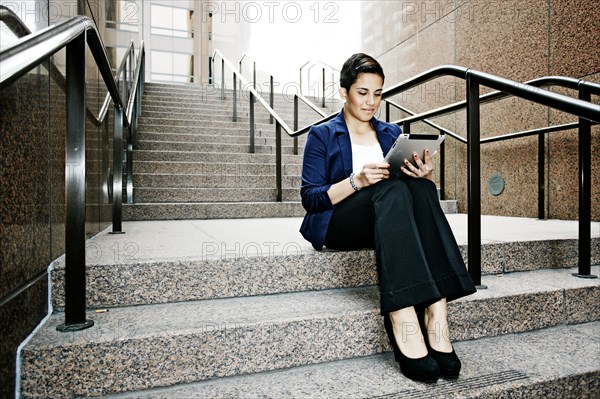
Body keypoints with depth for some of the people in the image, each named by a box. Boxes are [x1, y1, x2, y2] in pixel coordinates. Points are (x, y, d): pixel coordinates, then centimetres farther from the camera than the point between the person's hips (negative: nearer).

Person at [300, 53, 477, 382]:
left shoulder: (392, 133, 20)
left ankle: (436, 313, -40)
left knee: (421, 188, -29)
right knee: (392, 189, -33)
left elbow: (414, 181, 14)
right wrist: (356, 181, -20)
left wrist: (425, 175, -10)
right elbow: (310, 198, -4)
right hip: (338, 226, -3)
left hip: (388, 225, 4)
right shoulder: (322, 135, 8)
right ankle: (402, 320, -45)